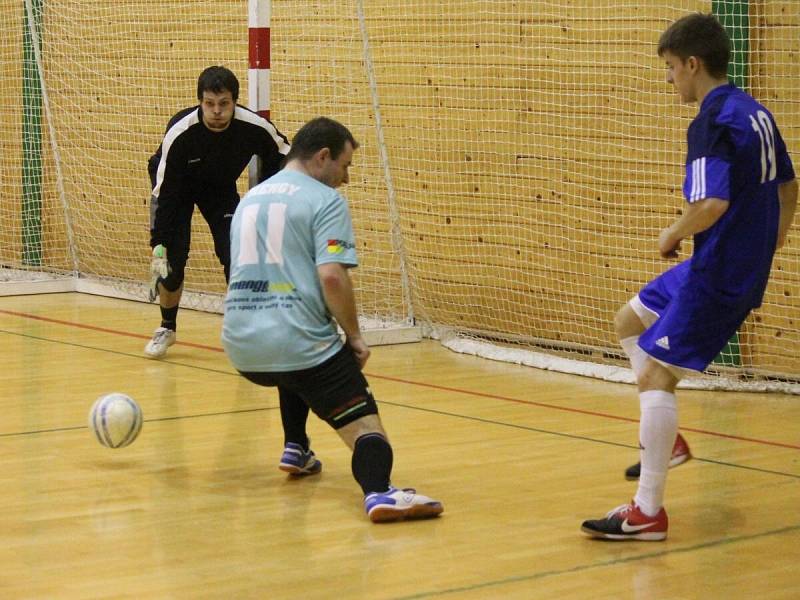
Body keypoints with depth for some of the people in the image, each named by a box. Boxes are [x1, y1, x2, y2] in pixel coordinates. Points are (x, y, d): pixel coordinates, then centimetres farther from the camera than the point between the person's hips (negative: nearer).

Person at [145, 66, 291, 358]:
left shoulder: (255, 128, -31)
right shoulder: (179, 132, -36)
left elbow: (283, 155, -9)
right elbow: (164, 191, -28)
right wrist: (158, 244, -31)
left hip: (221, 189, 2)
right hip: (176, 186, -2)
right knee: (172, 260, -11)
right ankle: (167, 328, 12)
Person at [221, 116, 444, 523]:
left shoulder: (250, 198, 22)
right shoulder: (325, 200, -3)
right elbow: (331, 277, -15)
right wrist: (354, 337, -3)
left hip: (240, 347, 7)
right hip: (296, 343, -7)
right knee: (364, 424, -11)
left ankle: (296, 449, 30)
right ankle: (378, 491, -38)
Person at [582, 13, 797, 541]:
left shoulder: (712, 124, -20)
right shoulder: (755, 113, 10)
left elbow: (711, 204, -31)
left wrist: (673, 234, -12)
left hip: (718, 275, -10)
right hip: (747, 263, 10)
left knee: (655, 374, -7)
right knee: (631, 321, 22)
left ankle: (648, 513, -6)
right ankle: (663, 437, 22)